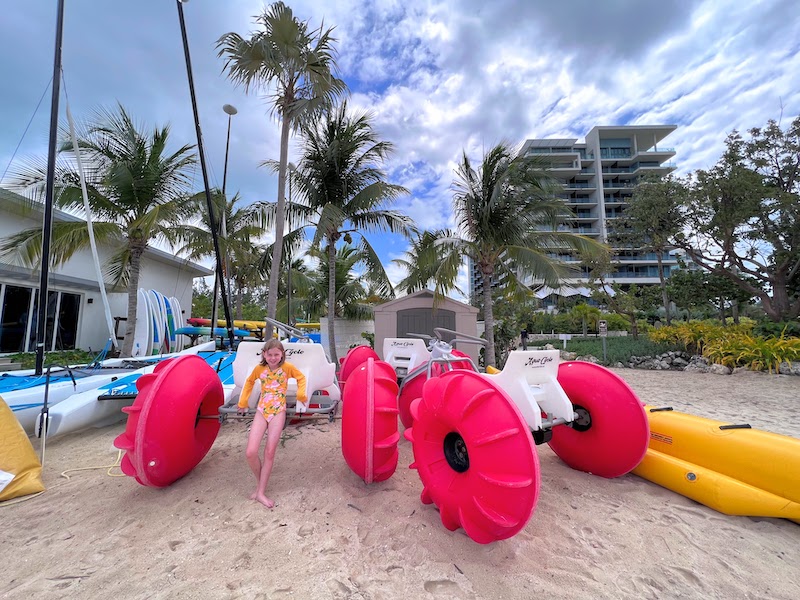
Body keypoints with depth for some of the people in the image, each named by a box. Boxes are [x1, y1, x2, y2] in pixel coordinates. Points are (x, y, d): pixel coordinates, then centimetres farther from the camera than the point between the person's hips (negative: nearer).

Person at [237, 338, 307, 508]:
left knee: (269, 453, 0)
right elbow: (249, 382, 19)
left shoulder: (287, 367, -6)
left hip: (278, 412, -2)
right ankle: (260, 483, 20)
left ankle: (261, 492, 15)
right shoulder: (259, 368, 0)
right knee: (250, 453, -7)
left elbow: (301, 377, 10)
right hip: (261, 411, 2)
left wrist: (301, 394, -2)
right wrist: (243, 402, 20)